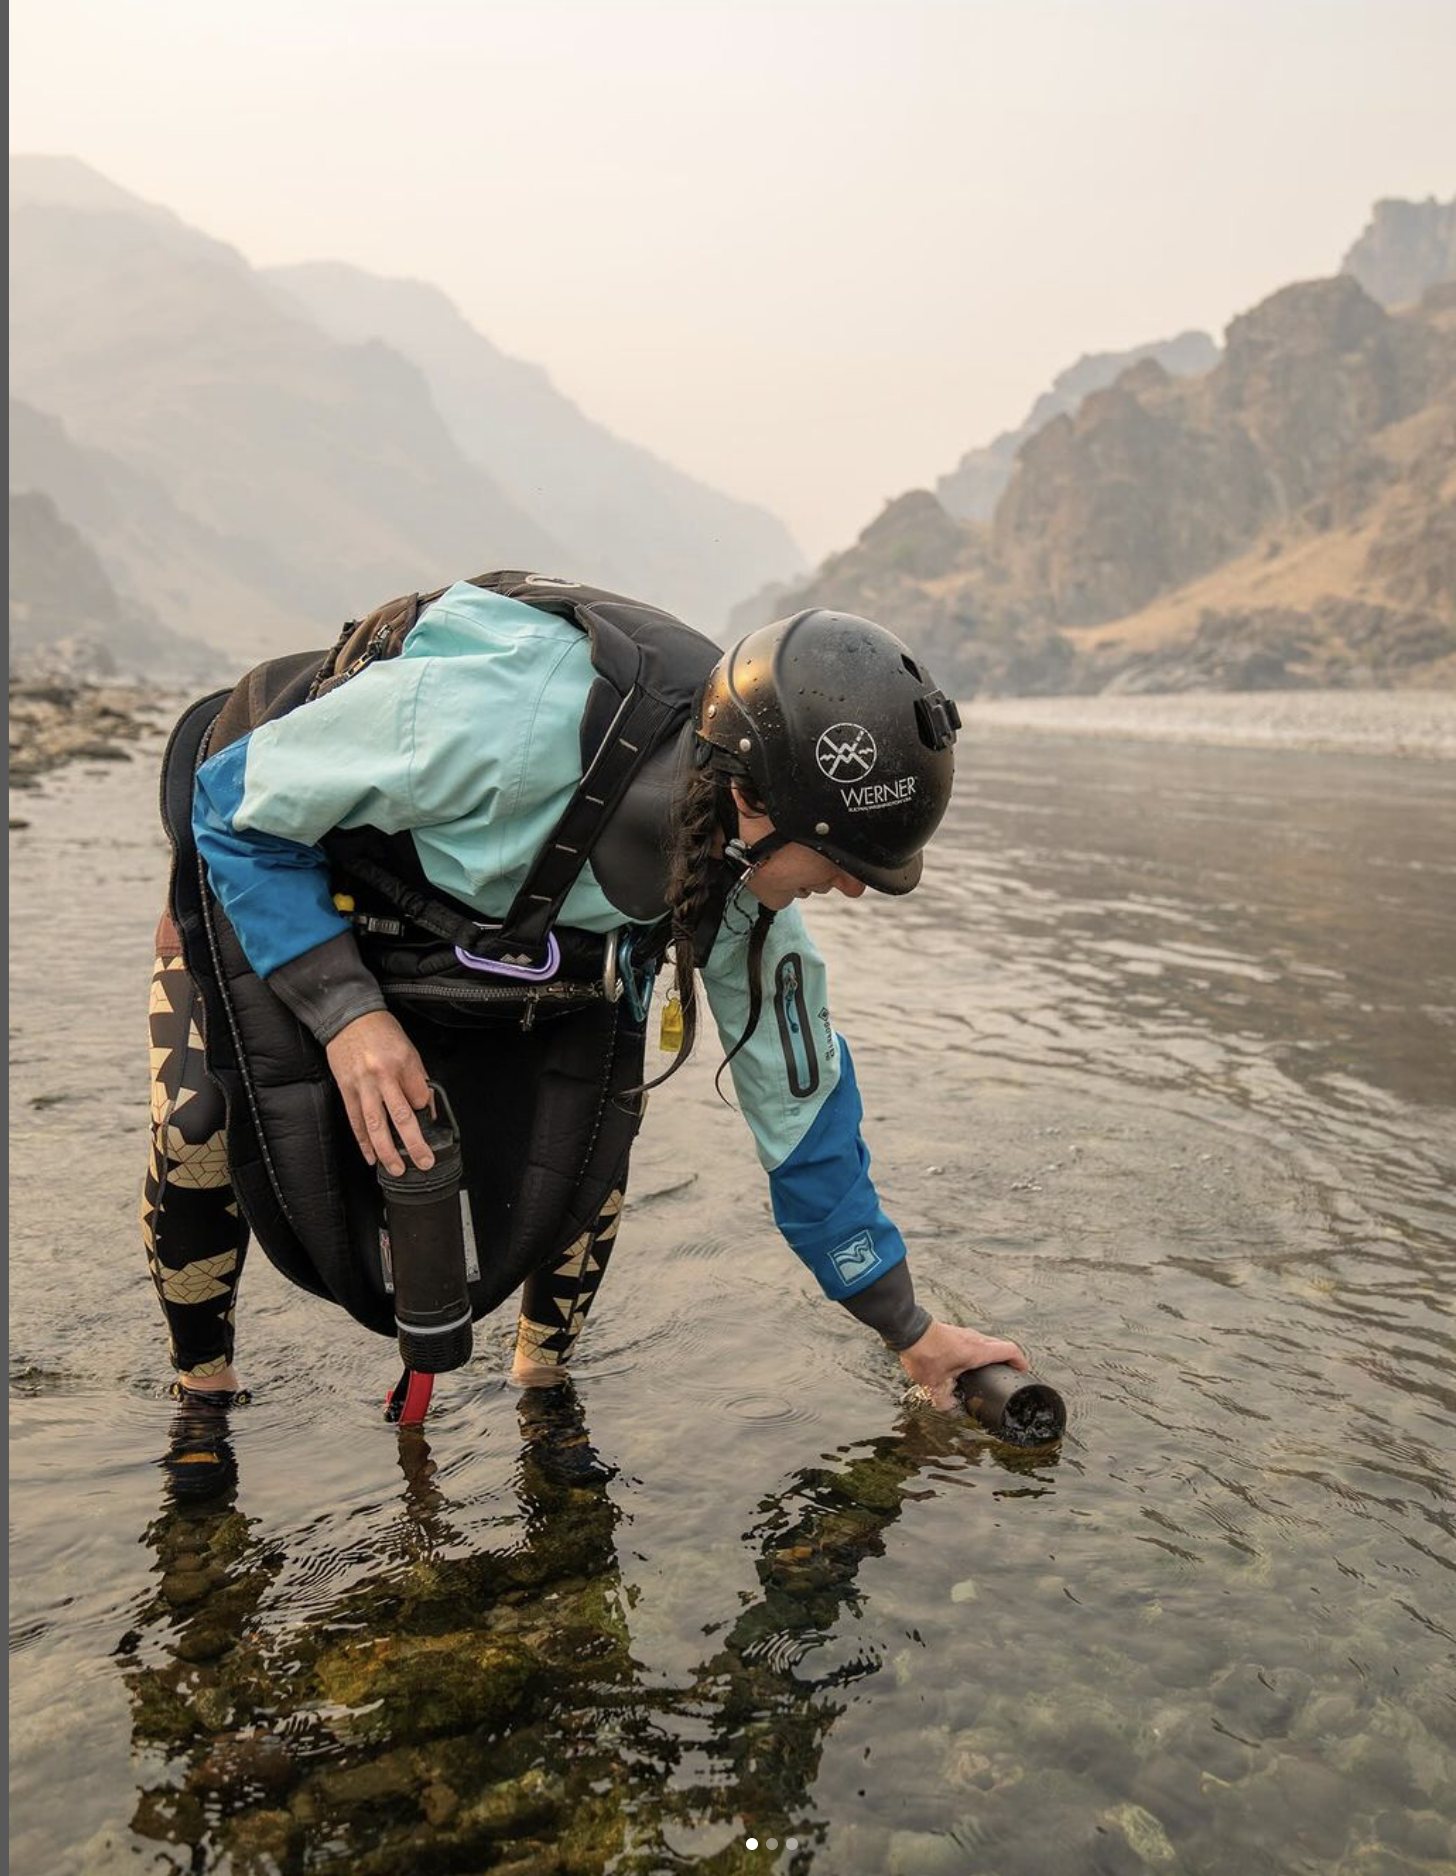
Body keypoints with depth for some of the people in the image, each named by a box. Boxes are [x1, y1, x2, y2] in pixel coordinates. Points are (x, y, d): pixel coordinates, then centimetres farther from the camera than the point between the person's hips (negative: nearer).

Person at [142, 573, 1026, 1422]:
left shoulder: (743, 872, -23)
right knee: (206, 1129, -21)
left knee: (597, 1096, -13)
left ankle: (545, 1375, 12)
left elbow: (801, 1094, -9)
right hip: (266, 858, -4)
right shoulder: (506, 714, -44)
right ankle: (202, 1383, 9)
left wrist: (910, 1328, -3)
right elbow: (237, 801, -27)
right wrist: (346, 1009, -36)